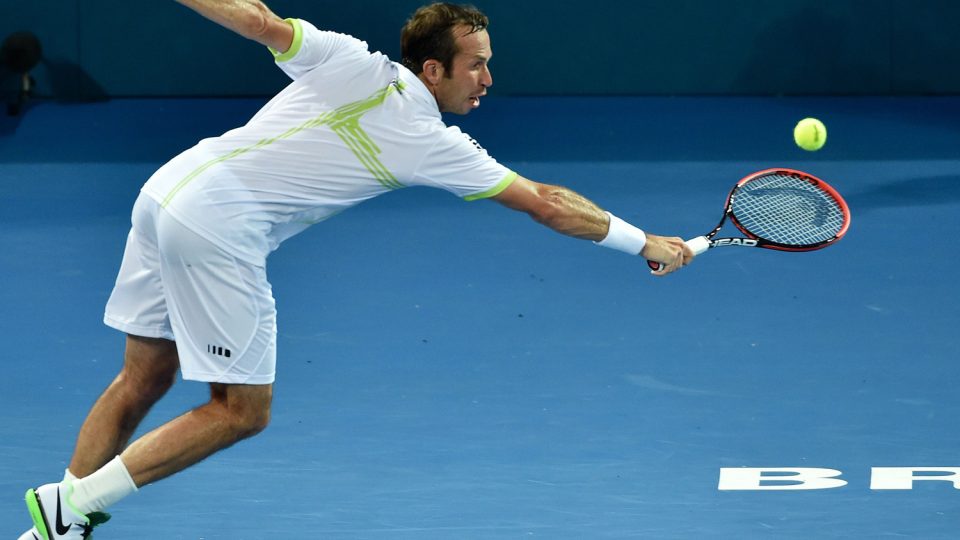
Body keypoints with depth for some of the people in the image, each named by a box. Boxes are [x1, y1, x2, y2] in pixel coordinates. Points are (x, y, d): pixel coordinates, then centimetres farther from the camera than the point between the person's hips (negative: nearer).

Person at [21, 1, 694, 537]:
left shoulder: (351, 64, 5)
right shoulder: (436, 147, -2)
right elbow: (546, 204, 6)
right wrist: (646, 243, 16)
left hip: (170, 188, 7)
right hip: (218, 229, -6)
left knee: (146, 376, 17)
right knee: (243, 412, 4)